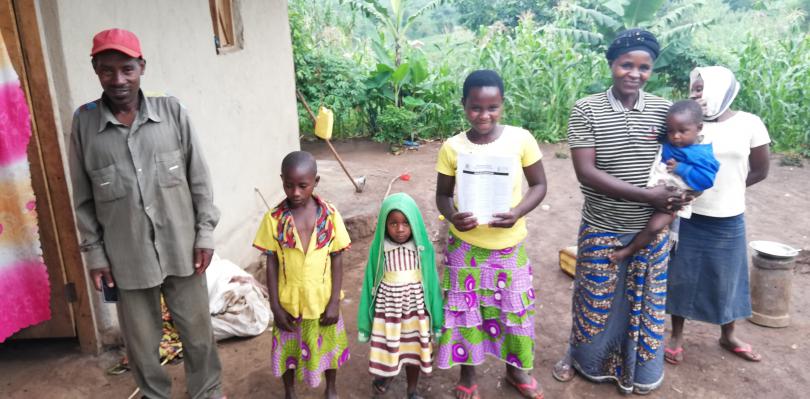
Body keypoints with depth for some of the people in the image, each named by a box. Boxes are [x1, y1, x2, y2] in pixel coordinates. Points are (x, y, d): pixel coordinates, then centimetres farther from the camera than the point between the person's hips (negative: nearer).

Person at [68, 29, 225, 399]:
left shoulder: (172, 111, -6)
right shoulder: (84, 121, -4)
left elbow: (199, 178, 0)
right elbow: (83, 198, 3)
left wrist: (205, 233, -2)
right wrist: (94, 253, 2)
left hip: (182, 248, 0)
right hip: (127, 257, 0)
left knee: (198, 334, 14)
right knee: (141, 343, 15)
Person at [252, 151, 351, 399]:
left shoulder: (330, 214, -11)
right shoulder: (274, 218, -11)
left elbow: (336, 260, -6)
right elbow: (272, 263, -5)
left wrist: (334, 302, -7)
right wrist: (275, 306, -6)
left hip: (322, 301, 0)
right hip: (288, 302, 0)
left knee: (328, 347, 20)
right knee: (288, 350, 19)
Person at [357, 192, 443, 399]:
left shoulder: (424, 248, -14)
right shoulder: (378, 248, -13)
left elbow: (431, 283, -4)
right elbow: (370, 283, -3)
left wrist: (435, 316, 2)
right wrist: (367, 318, 2)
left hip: (416, 309, 0)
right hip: (386, 308, 0)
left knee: (414, 349, 16)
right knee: (386, 347, 18)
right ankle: (386, 374, 51)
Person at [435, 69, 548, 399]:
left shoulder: (521, 139, -10)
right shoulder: (452, 147, -9)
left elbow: (539, 185, -2)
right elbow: (443, 194, 0)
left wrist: (518, 212, -20)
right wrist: (452, 216, -22)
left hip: (509, 245, 1)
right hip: (465, 245, 0)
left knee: (515, 309, 15)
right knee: (466, 311, 11)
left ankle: (516, 370, 41)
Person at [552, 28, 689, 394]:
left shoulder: (664, 110, -2)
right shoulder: (586, 109, -11)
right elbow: (586, 173, -18)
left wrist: (679, 192, -16)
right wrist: (647, 195, -23)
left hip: (651, 230, 3)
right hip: (602, 229, -2)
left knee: (643, 302, 16)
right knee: (596, 300, 13)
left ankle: (637, 371, 38)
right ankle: (582, 357, 39)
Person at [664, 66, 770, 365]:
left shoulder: (750, 124, -5)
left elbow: (759, 171, 4)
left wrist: (724, 188, -1)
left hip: (729, 221, 1)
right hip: (687, 217, 0)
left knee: (726, 280, 15)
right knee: (681, 277, 9)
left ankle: (728, 336, 37)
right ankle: (676, 336, 27)